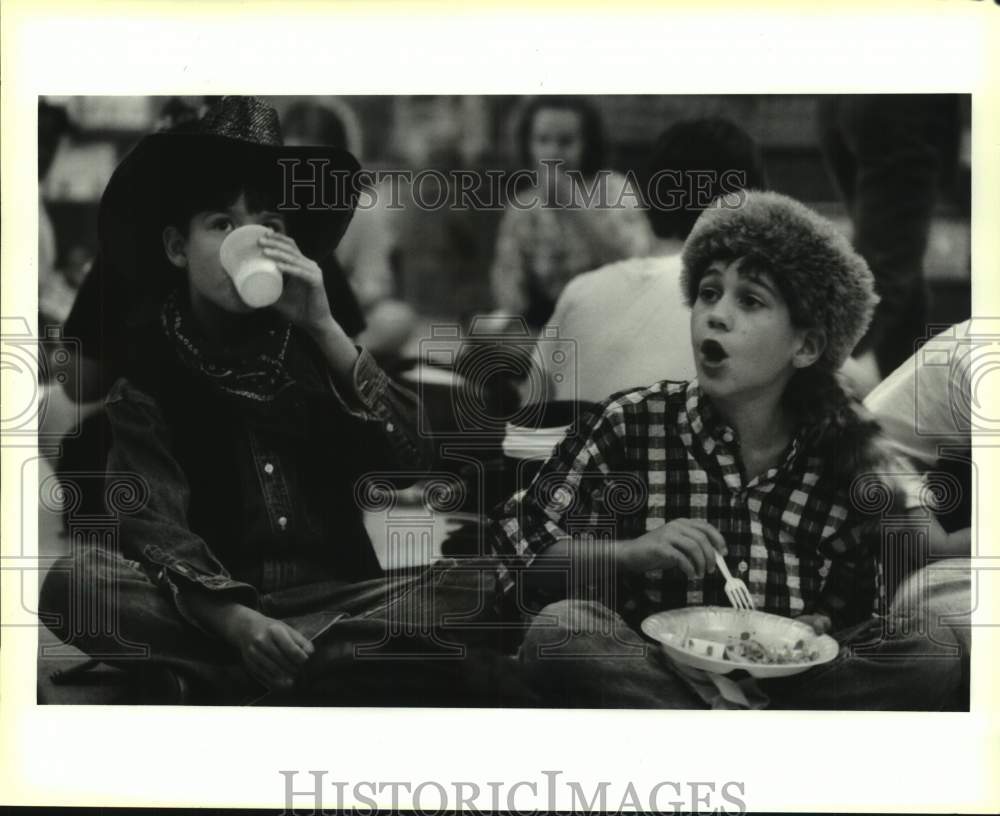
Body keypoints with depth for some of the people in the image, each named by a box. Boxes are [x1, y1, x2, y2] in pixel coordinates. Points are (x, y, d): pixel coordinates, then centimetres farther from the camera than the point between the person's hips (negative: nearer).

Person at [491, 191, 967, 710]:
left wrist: (821, 628, -7)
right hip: (646, 674, -1)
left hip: (786, 683, 2)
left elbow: (860, 606, 16)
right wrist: (631, 553, -16)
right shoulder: (633, 424, -2)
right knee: (558, 629, -30)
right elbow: (516, 546, 0)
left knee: (935, 659, -22)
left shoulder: (848, 458, 2)